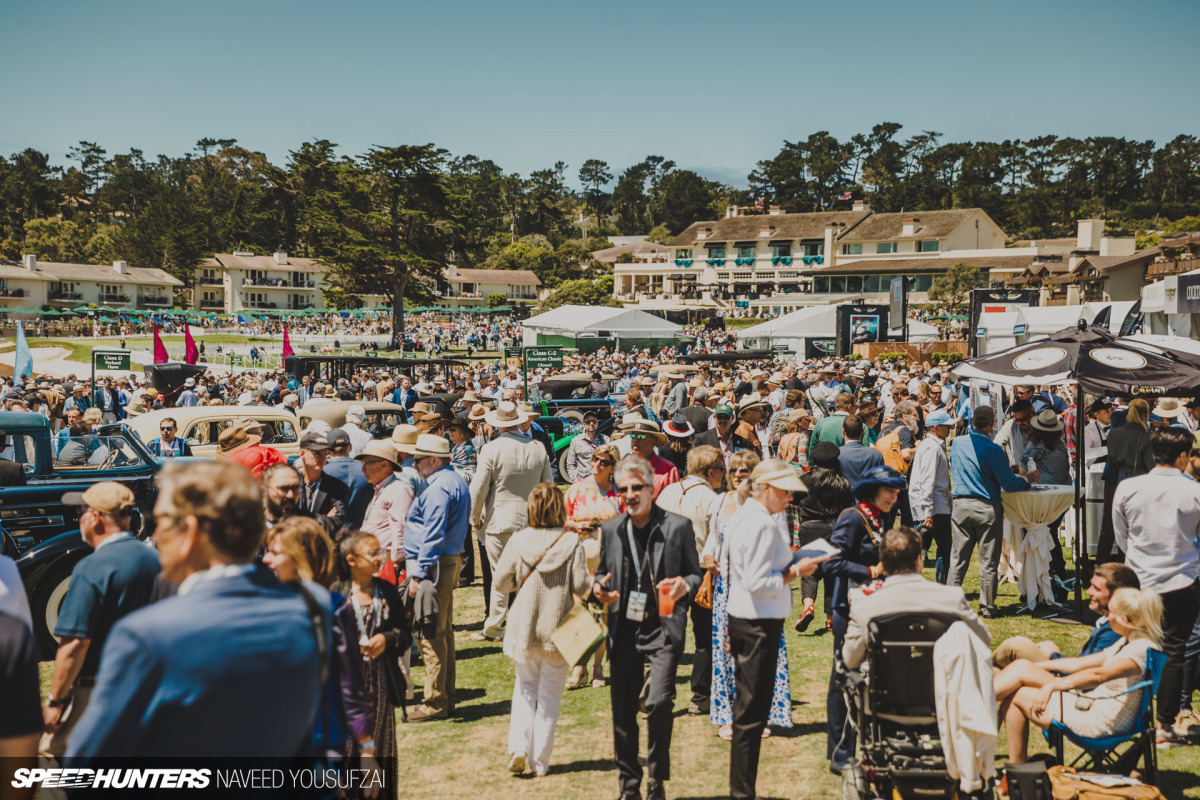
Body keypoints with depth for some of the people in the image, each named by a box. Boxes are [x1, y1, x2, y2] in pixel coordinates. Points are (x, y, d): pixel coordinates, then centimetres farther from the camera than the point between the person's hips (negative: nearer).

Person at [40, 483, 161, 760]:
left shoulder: (91, 569, -19)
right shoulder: (154, 560, 3)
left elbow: (75, 643, -21)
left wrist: (55, 700, -12)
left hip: (95, 689, -7)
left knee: (51, 749, 7)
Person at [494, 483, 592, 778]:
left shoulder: (518, 540, -6)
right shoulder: (571, 542, -11)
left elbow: (500, 581, -2)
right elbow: (581, 586, -12)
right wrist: (593, 583, 9)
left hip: (524, 628, 1)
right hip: (558, 630, -1)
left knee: (525, 687, 19)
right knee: (550, 693, 10)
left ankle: (518, 746, 3)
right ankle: (539, 761, 13)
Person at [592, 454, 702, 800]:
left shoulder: (678, 526, -2)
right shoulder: (610, 529, 8)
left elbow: (695, 573, 4)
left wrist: (685, 586, -17)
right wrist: (598, 586, -3)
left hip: (663, 629, -4)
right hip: (623, 630, 4)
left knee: (658, 702, -18)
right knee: (623, 711, 8)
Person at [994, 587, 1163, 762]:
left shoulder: (1143, 650, -18)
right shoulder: (1127, 642, 14)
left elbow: (1098, 674, -32)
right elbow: (1080, 664, 17)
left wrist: (1051, 685, -34)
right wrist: (1035, 666, 16)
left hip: (1099, 720, -10)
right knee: (1021, 667, 0)